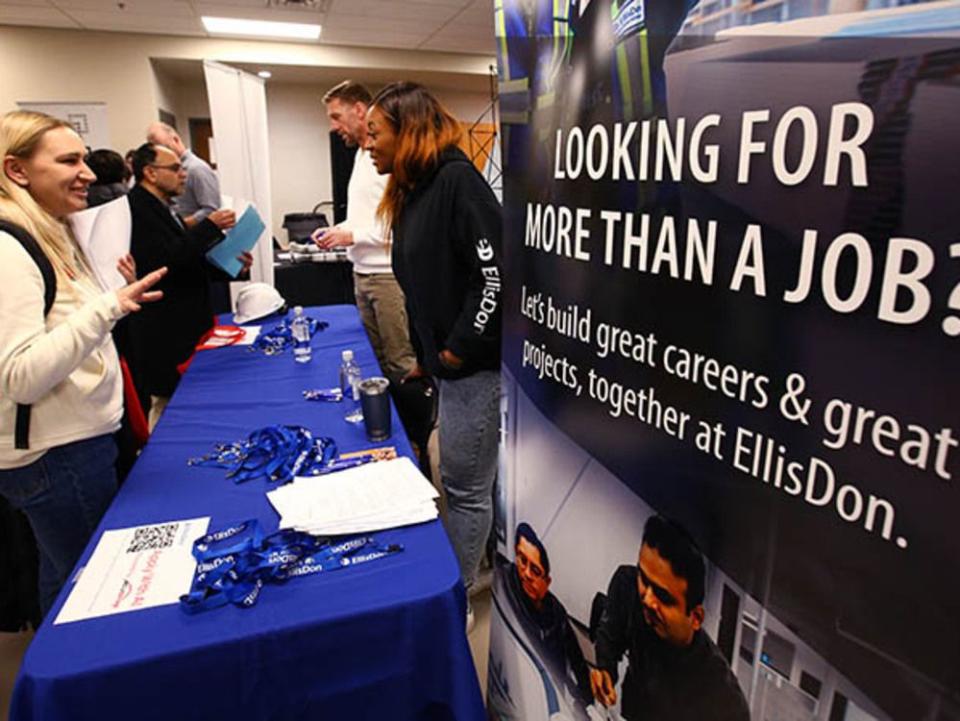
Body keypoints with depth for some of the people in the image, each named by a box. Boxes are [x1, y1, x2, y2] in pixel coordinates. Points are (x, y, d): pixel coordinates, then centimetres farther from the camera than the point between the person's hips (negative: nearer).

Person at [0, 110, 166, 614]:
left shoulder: (52, 237, 11)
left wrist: (120, 295, 13)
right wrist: (107, 308, -34)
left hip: (83, 439, 9)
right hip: (55, 456, -9)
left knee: (66, 575, 24)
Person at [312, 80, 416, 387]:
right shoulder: (361, 155, 17)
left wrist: (353, 236, -16)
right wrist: (336, 231, 8)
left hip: (389, 274, -9)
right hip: (363, 272, 9)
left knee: (402, 360, -5)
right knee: (381, 358, 15)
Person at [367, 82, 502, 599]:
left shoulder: (456, 179, -13)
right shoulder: (409, 194, 14)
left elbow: (494, 274, -21)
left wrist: (458, 350, -16)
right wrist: (424, 358, 17)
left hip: (474, 362, -9)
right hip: (447, 360, 9)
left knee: (465, 486, 4)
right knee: (471, 481, 20)